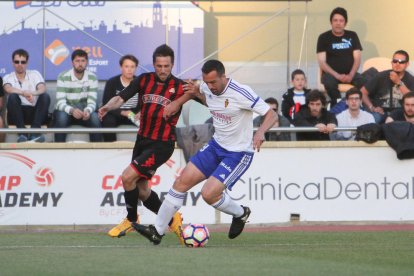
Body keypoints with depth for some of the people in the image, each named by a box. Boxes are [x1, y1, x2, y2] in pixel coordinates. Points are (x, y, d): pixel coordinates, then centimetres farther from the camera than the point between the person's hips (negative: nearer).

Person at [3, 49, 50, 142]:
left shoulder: (34, 74, 12)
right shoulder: (8, 77, 8)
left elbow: (42, 89, -9)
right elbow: (8, 89, -16)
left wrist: (32, 93, -33)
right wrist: (24, 93, -36)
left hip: (34, 112, 1)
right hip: (17, 114, -1)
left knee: (45, 96, -25)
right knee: (13, 96, -29)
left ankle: (34, 132, -34)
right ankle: (22, 133, -34)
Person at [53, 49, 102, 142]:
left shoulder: (92, 78, -4)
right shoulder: (63, 77, -10)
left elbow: (91, 102, -9)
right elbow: (60, 103, -18)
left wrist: (87, 111, -34)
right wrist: (72, 110, -39)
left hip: (84, 112, 2)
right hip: (67, 111, -2)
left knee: (95, 118, -28)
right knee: (61, 117, -35)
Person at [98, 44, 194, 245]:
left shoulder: (179, 87, -10)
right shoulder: (144, 80, -1)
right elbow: (122, 98, -9)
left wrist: (178, 103, -13)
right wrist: (108, 107, -31)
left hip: (162, 144, -6)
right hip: (142, 140, 6)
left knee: (128, 177, -17)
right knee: (141, 190, 12)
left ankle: (131, 220, 5)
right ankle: (172, 220, 30)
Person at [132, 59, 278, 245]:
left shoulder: (241, 93, -25)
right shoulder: (207, 88, -4)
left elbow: (272, 115, -22)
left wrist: (260, 132, -42)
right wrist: (197, 94, 1)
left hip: (239, 153, -7)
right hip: (216, 145, 7)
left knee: (209, 194, -18)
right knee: (183, 181, -1)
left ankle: (240, 214, 14)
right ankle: (157, 231, 8)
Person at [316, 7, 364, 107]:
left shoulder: (352, 36, 11)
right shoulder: (324, 38, 4)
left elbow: (357, 59, 6)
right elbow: (322, 62, -3)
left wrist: (351, 75, -12)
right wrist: (337, 76, -17)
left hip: (350, 73, 2)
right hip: (331, 73, -2)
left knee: (362, 82, -31)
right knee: (329, 82, -37)